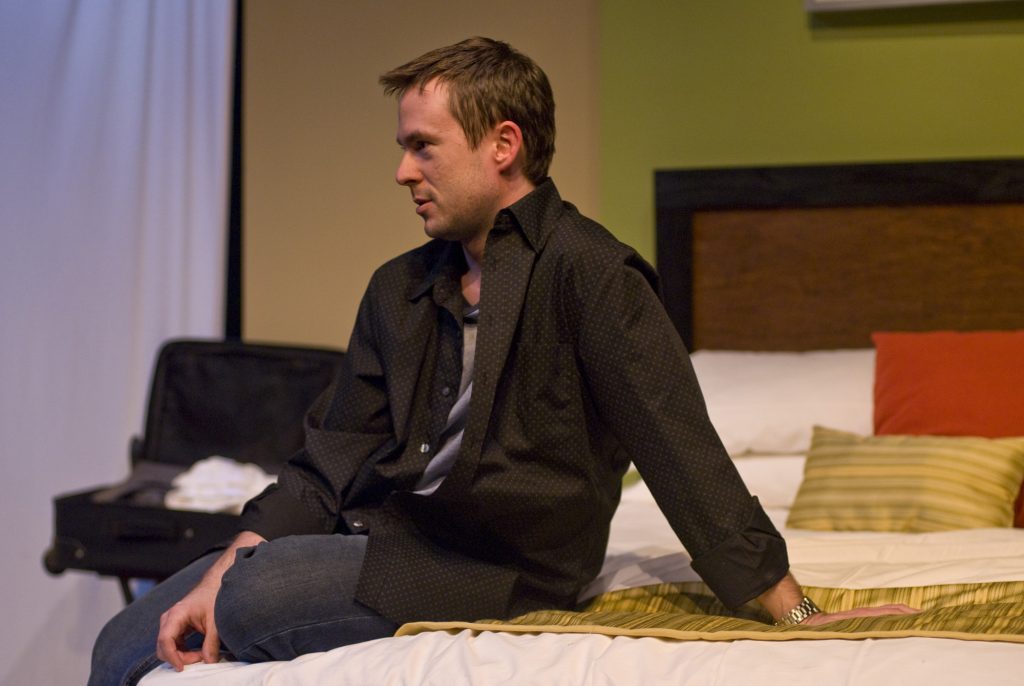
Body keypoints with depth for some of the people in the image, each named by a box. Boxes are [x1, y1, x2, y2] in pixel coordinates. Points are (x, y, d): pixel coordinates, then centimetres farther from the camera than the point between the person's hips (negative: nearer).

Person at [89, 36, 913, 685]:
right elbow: (333, 459, 9)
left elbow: (682, 452, -15)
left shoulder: (586, 272, -11)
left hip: (491, 568, -7)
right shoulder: (400, 289, 12)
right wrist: (222, 571, -5)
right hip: (376, 534, 7)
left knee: (257, 600, -29)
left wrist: (791, 609, -18)